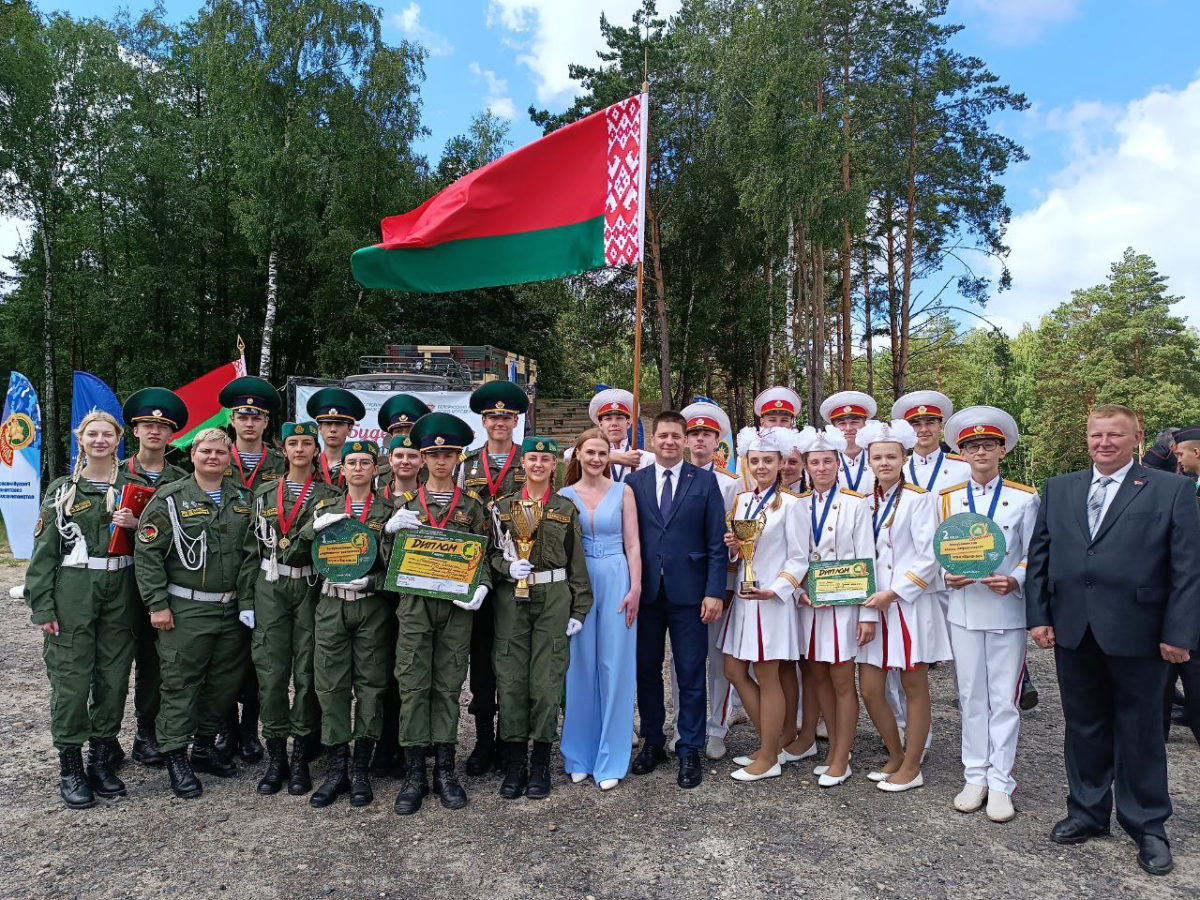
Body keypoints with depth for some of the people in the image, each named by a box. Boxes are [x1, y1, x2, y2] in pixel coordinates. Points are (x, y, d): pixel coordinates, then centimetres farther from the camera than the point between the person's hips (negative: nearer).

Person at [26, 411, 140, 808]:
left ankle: (102, 760, 22)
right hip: (73, 592, -2)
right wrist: (42, 607, -6)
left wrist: (136, 525, -10)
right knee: (71, 678, -1)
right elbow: (44, 552, 1)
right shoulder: (62, 489, 4)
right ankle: (70, 767, 14)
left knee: (114, 677, 7)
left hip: (119, 592, 2)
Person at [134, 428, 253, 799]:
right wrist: (157, 604, -11)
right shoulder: (170, 499, -4)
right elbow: (146, 553, -7)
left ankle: (205, 745, 29)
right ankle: (176, 756, 15)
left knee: (227, 679, 12)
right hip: (185, 611, -5)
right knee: (180, 683, 1)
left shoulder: (242, 500, 9)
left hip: (232, 609, 5)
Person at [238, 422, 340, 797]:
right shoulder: (264, 493, 10)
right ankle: (275, 757, 13)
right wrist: (246, 600, 4)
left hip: (312, 589, -2)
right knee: (271, 672, 0)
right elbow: (252, 549, 9)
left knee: (307, 673, 2)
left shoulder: (329, 494, 3)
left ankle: (301, 758, 13)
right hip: (270, 590, 2)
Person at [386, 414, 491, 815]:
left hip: (457, 603, 0)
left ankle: (444, 770, 17)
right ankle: (414, 774, 11)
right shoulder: (405, 500, 7)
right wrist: (390, 529, -12)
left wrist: (481, 587, -12)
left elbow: (484, 553, 6)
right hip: (414, 602, 0)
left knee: (448, 686, 6)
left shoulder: (472, 502, 7)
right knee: (413, 685, 1)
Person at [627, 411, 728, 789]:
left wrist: (715, 592, -7)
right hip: (645, 592, 2)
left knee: (691, 675, 4)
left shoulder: (705, 481, 3)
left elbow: (717, 542, 0)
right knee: (647, 671, 12)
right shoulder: (634, 482, 6)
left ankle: (689, 751, 18)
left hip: (688, 591, -2)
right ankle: (652, 742, 29)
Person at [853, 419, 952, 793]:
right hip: (874, 605, 6)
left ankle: (912, 767, 20)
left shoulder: (918, 499, -6)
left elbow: (929, 558, -12)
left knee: (914, 687, 6)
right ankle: (896, 756, 27)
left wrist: (893, 593, -15)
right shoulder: (868, 503, 10)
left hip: (910, 604, -5)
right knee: (869, 690, 6)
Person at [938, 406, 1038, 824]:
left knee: (1005, 699, 4)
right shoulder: (946, 499, 6)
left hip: (1007, 610, -1)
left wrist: (1014, 581, -17)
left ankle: (1000, 782, 15)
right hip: (964, 610, 2)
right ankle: (975, 777, 21)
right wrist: (948, 576, -10)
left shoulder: (1025, 498, 1)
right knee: (971, 697, 9)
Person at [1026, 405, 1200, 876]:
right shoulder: (1058, 489, 9)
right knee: (1084, 727, 14)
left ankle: (1147, 827, 26)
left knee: (1139, 730, 10)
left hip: (1137, 636, -3)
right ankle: (1087, 812, 30)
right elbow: (1039, 555, 9)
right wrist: (1038, 616, 2)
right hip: (1073, 631, 3)